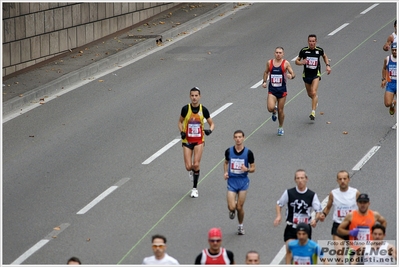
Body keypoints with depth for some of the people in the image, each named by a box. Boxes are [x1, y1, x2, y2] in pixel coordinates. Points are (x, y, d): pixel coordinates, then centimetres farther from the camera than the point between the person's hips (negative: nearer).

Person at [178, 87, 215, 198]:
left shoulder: (203, 109, -7)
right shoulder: (185, 109, -8)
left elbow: (212, 123, 4)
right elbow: (180, 122, 8)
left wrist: (210, 130, -18)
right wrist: (181, 131, -10)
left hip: (199, 141, 0)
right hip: (187, 141, 0)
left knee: (196, 165, -10)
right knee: (188, 167, -6)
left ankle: (195, 188, 8)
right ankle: (192, 171, 34)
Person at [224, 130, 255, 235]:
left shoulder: (248, 152, -7)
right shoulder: (229, 151, -2)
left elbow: (253, 168, 1)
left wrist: (247, 169, -21)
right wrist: (226, 172, 1)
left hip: (243, 181, -1)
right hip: (232, 181, 1)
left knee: (239, 207, 3)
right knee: (232, 207, -12)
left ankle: (241, 226, 27)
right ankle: (232, 210, 27)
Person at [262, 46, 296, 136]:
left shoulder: (286, 63, -5)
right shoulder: (269, 63, 2)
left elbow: (293, 74, -6)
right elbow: (266, 72, 19)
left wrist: (291, 76, -29)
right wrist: (264, 81, 7)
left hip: (282, 90, -1)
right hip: (272, 90, 1)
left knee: (280, 110, 6)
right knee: (270, 108, -19)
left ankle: (280, 128, 27)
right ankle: (274, 112, 20)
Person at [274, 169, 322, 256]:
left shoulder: (312, 195, -3)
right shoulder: (289, 193, -3)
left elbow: (318, 211, 1)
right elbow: (279, 204, 10)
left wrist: (315, 220, -20)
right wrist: (278, 216, -9)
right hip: (291, 229, -1)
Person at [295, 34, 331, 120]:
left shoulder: (319, 50, -6)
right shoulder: (304, 50, -8)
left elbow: (325, 56, 16)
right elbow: (296, 61, 0)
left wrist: (327, 65, 3)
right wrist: (301, 62, -22)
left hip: (316, 74, -2)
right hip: (306, 75, 2)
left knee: (314, 93, -19)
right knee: (310, 94, 16)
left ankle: (313, 112, -17)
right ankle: (316, 100, 51)